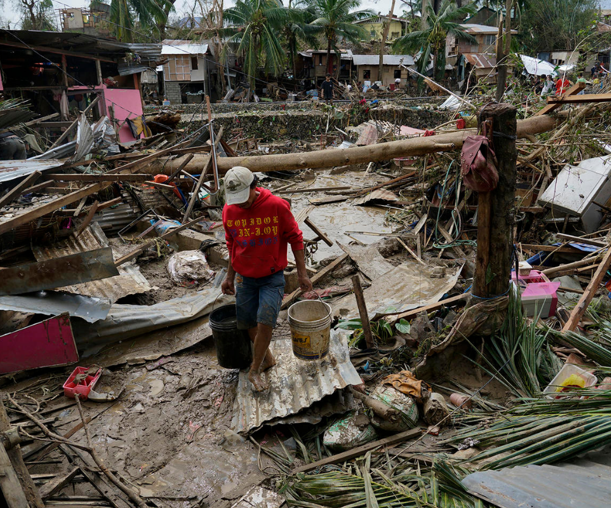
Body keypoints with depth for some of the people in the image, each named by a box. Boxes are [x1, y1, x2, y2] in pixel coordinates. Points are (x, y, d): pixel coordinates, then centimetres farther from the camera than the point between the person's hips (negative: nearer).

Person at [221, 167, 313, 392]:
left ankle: (255, 370, 12)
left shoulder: (277, 206, -16)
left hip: (272, 277, -3)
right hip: (245, 278, 4)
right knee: (248, 324, 11)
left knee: (265, 322, -12)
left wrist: (302, 273, -5)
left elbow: (295, 238, -6)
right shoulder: (229, 212, -5)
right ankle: (267, 358, 38)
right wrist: (230, 276, 15)